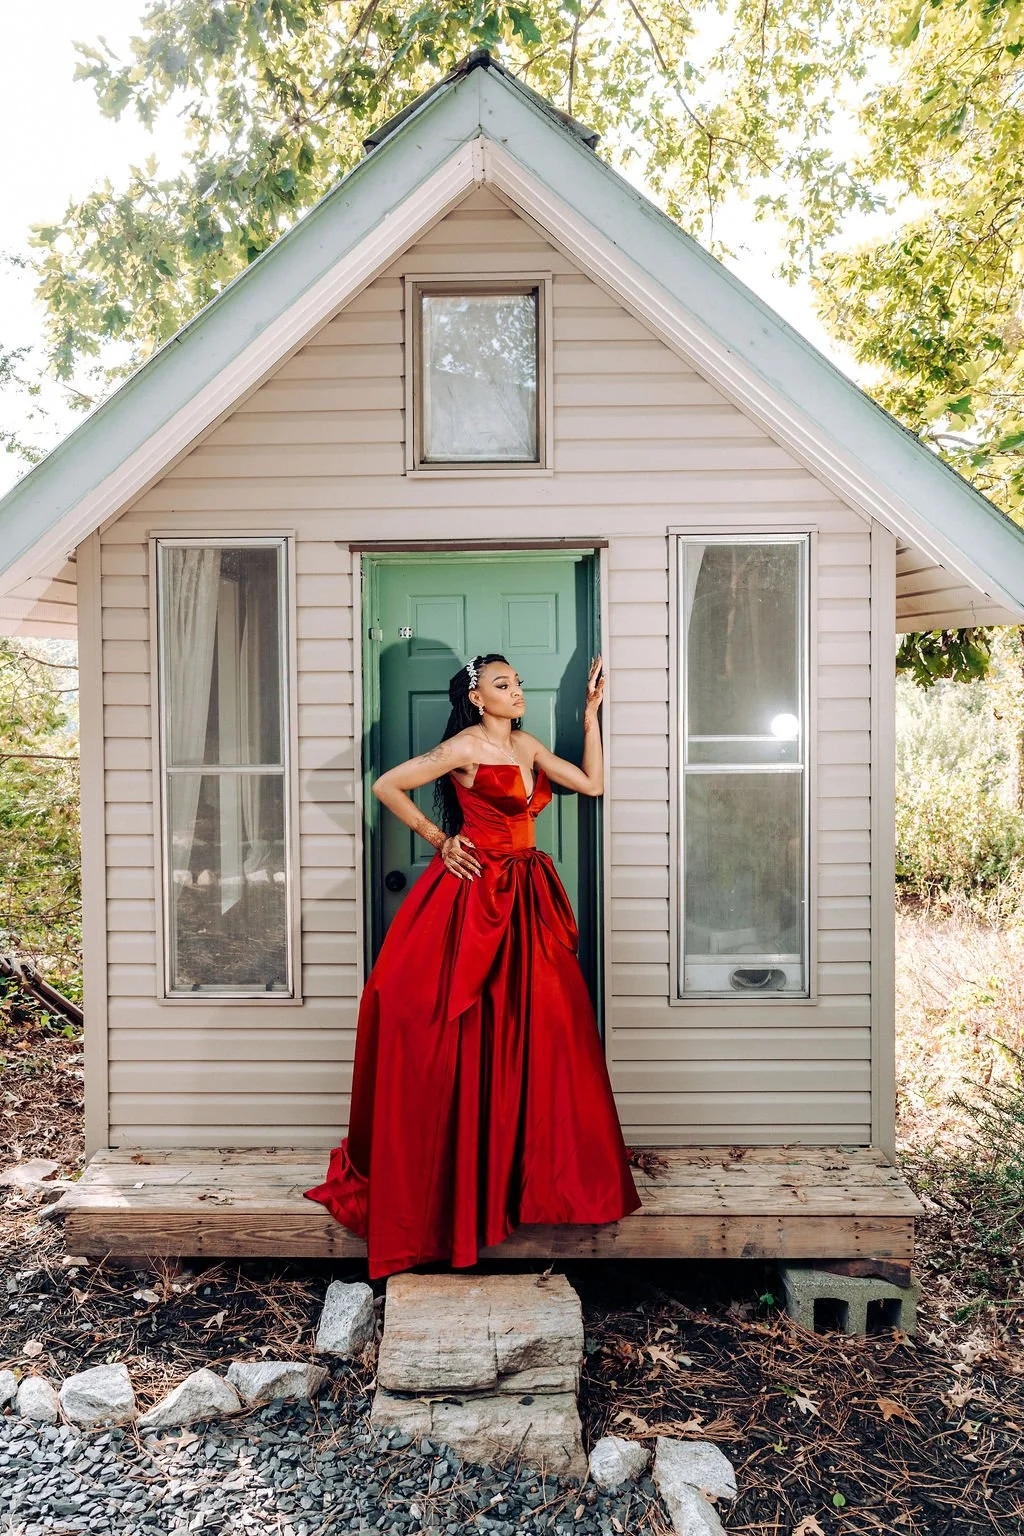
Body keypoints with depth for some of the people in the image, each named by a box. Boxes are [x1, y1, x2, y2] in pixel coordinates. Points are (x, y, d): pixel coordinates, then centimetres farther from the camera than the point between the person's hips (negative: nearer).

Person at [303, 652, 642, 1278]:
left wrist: (592, 713, 10)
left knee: (539, 1031, 7)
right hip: (476, 894, -6)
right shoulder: (464, 746, -8)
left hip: (528, 898, 7)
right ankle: (466, 1181, 17)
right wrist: (440, 839, -6)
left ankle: (540, 1169, 22)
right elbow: (387, 786, -8)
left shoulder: (527, 746, 13)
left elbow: (593, 783, 12)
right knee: (471, 1037, 1)